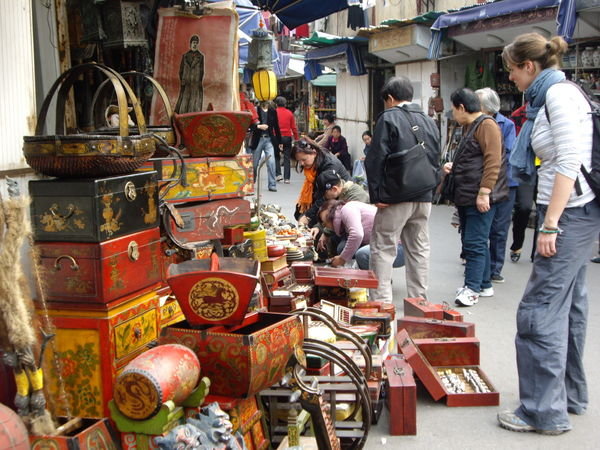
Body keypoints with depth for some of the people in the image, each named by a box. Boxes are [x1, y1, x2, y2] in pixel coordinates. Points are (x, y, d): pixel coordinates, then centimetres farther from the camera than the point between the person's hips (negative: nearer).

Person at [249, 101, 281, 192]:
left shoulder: (272, 111, 6)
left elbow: (276, 126, 11)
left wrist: (279, 142, 12)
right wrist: (258, 126, -21)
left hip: (269, 139, 1)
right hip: (258, 139, -1)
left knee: (271, 162, -10)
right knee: (255, 163, 10)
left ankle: (272, 185, -3)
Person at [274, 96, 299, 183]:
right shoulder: (289, 113, 4)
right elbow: (294, 127, 5)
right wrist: (296, 138, 11)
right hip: (287, 137, 1)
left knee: (276, 156, 15)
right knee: (287, 158, 5)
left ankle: (279, 174, 2)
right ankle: (286, 178, 1)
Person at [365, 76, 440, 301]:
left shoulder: (389, 118, -6)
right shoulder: (429, 121, 14)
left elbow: (376, 159, -12)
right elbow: (436, 161, 17)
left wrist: (376, 194, -11)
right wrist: (431, 192, 19)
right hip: (424, 197, 6)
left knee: (383, 249, -1)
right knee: (419, 249, 13)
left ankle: (381, 303, -3)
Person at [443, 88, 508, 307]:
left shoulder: (486, 125, -12)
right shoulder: (469, 127, 20)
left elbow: (492, 161, -20)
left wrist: (484, 192, -24)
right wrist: (454, 166, 17)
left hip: (480, 198, -10)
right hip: (466, 196, 10)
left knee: (475, 243, -9)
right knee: (473, 242, 14)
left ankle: (471, 289, -5)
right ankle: (484, 285, 23)